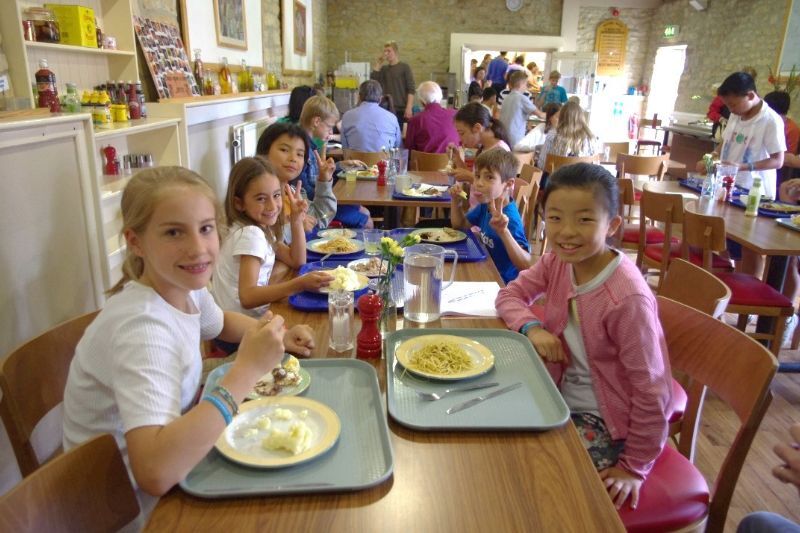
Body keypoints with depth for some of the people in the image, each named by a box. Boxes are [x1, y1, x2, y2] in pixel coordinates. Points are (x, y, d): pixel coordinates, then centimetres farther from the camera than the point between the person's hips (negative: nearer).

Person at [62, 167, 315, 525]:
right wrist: (246, 369, -38)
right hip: (130, 506, -7)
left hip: (176, 453, 7)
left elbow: (220, 323, 17)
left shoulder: (185, 286, -8)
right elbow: (154, 473, -42)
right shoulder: (142, 327, -32)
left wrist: (275, 336, -3)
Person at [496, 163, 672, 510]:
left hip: (605, 421, -6)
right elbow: (510, 294, 3)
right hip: (562, 396, 6)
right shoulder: (557, 262, -9)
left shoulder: (627, 299, -29)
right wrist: (531, 327, -19)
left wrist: (634, 467, -13)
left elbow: (651, 391, -22)